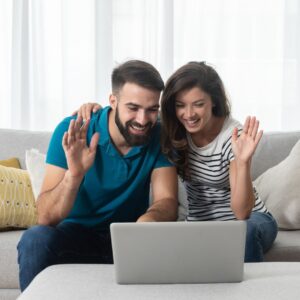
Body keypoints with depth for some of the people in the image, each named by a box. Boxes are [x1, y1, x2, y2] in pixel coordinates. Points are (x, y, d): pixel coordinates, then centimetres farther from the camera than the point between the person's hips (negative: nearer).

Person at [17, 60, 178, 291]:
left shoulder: (161, 136, -8)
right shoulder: (72, 132, -16)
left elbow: (167, 202, -17)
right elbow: (45, 218, -20)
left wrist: (148, 220, -41)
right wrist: (74, 175, -39)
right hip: (76, 232, -1)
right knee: (36, 239, -31)